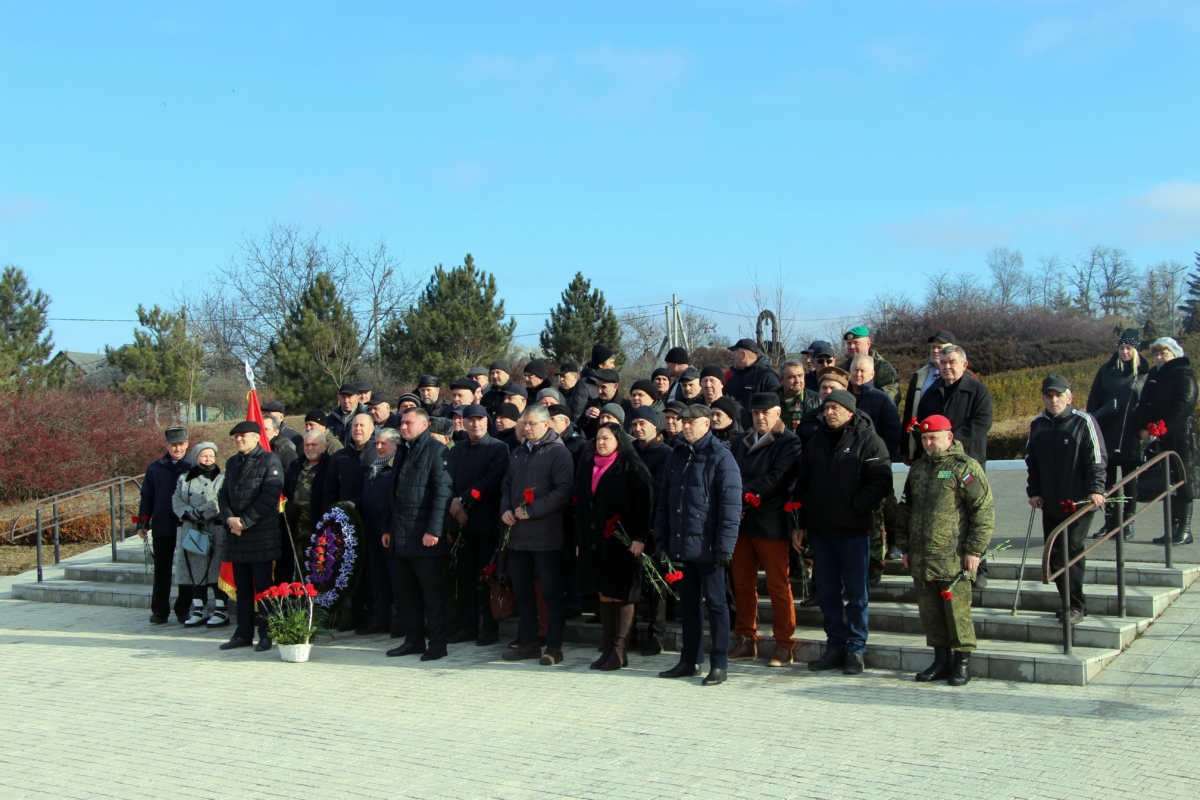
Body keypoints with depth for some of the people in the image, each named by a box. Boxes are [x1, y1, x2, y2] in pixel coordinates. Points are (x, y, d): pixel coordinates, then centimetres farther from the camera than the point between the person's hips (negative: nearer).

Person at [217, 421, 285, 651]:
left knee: (263, 586, -3)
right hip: (236, 535, 6)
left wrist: (245, 521, -13)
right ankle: (243, 633, 16)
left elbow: (270, 497, -12)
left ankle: (266, 634, 3)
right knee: (242, 586, 10)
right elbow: (223, 494, 15)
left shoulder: (270, 461, -4)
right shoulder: (232, 463, 18)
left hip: (261, 534, -6)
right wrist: (229, 518, -5)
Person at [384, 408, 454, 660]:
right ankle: (415, 639, 19)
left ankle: (436, 643, 3)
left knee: (432, 591, -3)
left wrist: (433, 530, -19)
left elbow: (442, 492, -13)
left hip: (425, 535, -8)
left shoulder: (436, 450, -6)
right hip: (401, 535, 8)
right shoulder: (402, 452, 19)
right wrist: (389, 528, 17)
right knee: (408, 590, 11)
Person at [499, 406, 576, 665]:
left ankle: (554, 647, 3)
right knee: (522, 591, 11)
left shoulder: (558, 452, -6)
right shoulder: (517, 453, 18)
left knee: (552, 593, -2)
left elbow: (563, 491, -14)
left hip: (547, 536, -7)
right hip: (518, 535, 7)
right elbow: (506, 485, 23)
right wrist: (505, 510, 2)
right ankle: (527, 643, 20)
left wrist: (530, 511, -16)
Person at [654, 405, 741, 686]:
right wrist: (661, 535, 11)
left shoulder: (720, 457, -8)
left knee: (715, 603, 1)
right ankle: (690, 661, 21)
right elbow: (664, 498, 17)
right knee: (688, 604, 13)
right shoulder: (677, 455, 13)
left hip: (707, 546, -7)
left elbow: (731, 505, -12)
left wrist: (725, 545, -16)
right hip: (680, 544, 7)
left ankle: (719, 665, 7)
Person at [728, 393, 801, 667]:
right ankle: (746, 640, 17)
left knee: (778, 585, -2)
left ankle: (784, 645, 5)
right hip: (742, 522, 6)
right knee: (743, 583, 8)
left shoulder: (789, 443, -2)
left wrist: (744, 493, -15)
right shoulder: (741, 443, 18)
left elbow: (777, 479, -13)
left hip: (772, 524, -6)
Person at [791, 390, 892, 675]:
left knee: (855, 593, 2)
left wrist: (856, 509, -16)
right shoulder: (816, 442, 14)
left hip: (853, 532, -5)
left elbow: (881, 482, -12)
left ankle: (855, 649, 11)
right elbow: (801, 485, 16)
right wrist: (799, 525, 11)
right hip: (820, 531, 5)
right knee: (827, 594, 10)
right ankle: (835, 648, 19)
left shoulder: (868, 441, -4)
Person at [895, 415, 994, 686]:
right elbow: (904, 511, 23)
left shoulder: (965, 467, -5)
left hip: (953, 558, -7)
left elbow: (984, 511, -9)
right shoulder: (918, 469, 17)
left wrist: (974, 550, -12)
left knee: (957, 610, -5)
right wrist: (905, 547, 19)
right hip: (921, 558, 7)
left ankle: (963, 661, 6)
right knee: (929, 611, 10)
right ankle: (941, 660, 20)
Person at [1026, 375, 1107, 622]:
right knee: (1054, 555, 6)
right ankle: (1068, 602, 19)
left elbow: (1096, 460, -8)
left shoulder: (1083, 422, -5)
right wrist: (1033, 492, 8)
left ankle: (1076, 606, -1)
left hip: (1079, 502, -5)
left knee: (1071, 552, -11)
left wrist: (1095, 490, -18)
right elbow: (1031, 461, 16)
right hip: (1050, 505, 5)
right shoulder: (1037, 425, 10)